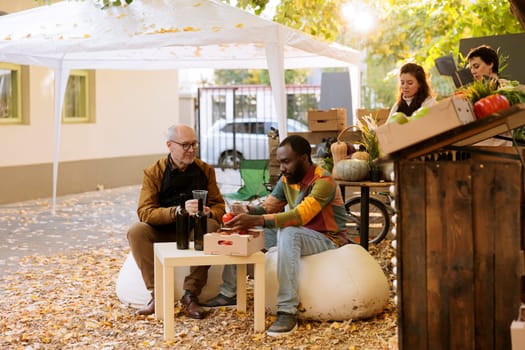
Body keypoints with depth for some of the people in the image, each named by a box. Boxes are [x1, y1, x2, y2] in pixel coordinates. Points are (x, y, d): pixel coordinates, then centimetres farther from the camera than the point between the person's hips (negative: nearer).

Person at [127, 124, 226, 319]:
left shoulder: (205, 170, 2)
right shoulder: (153, 173, -6)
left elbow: (219, 206, 2)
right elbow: (145, 212, -17)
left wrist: (210, 213, -24)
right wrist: (178, 211, -34)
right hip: (162, 232, -1)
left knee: (212, 229, -31)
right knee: (136, 231, -29)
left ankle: (190, 295, -25)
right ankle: (157, 294, -24)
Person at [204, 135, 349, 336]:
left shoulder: (323, 181, -23)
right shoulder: (286, 179, 1)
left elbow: (299, 216, -35)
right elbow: (268, 206, -1)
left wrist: (256, 220, -42)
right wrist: (249, 212, -25)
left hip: (329, 240, -8)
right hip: (298, 236, 8)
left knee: (288, 232, -39)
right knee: (243, 229, -1)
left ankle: (287, 312, -39)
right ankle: (228, 292, 3)